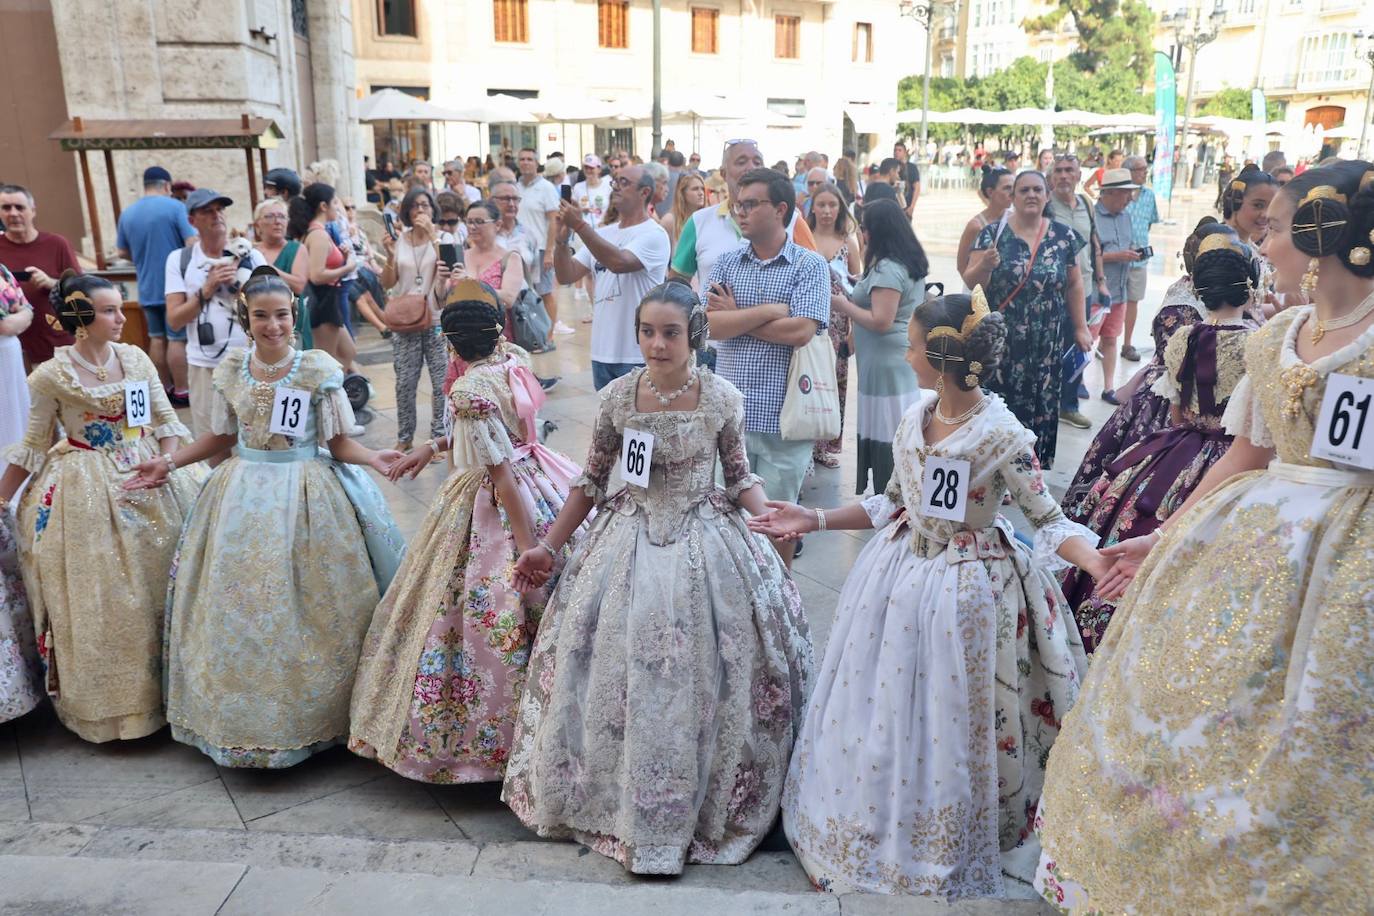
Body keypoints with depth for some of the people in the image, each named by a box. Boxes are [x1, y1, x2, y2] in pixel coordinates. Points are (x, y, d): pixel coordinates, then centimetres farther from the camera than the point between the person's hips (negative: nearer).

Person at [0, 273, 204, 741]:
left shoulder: (137, 358, -2)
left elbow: (165, 419, 4)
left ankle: (158, 687, 27)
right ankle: (105, 703, 23)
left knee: (156, 586, 9)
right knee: (96, 600, 4)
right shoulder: (50, 376, -10)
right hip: (85, 492, -3)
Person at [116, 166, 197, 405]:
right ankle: (181, 392, 0)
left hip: (147, 288, 5)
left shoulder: (127, 213, 8)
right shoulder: (174, 207, -10)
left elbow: (123, 252, 13)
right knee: (177, 339, -2)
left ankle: (165, 389, 19)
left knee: (157, 339, 12)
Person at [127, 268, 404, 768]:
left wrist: (374, 458, -24)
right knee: (238, 607, 8)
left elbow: (338, 444, -6)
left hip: (306, 496, -4)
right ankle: (245, 715, 25)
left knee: (302, 608, 1)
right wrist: (168, 461, 8)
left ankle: (308, 711, 18)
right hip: (243, 495, 4)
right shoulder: (231, 369, 2)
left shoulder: (319, 368, -9)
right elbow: (221, 438, 13)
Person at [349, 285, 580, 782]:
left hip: (492, 508, -8)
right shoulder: (515, 360, 0)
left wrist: (527, 549, -21)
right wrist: (434, 447, 16)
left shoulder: (468, 391, -22)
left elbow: (502, 472, -24)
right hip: (538, 485, 8)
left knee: (490, 621, 5)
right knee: (530, 615, 19)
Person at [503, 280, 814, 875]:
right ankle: (620, 800, 25)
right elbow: (592, 481, 4)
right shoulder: (617, 397, -5)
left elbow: (739, 478, 2)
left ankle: (704, 801, 22)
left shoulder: (723, 398, -8)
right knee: (616, 672, 5)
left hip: (705, 542, -1)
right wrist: (549, 547, 5)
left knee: (697, 677, 2)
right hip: (631, 538, 2)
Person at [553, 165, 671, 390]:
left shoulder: (653, 235, -9)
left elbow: (619, 262, -27)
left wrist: (579, 225, -23)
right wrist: (562, 238, -9)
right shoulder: (602, 234, 12)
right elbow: (566, 275, 8)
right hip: (602, 352, 7)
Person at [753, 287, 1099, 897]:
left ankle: (941, 854, 36)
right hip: (900, 572, 6)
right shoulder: (916, 415, -2)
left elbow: (1049, 520, -15)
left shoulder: (1001, 435, -20)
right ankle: (862, 834, 39)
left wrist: (1095, 562, -34)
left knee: (943, 725, 9)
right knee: (877, 713, 16)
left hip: (963, 588, -6)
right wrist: (816, 520, 6)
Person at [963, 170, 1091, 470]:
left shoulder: (1064, 236, 3)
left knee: (1041, 406, 6)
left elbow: (1074, 285, 11)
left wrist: (1081, 328, 8)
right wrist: (984, 266, -25)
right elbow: (971, 282, -4)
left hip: (1046, 345, 2)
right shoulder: (993, 233, -2)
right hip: (1000, 342, -2)